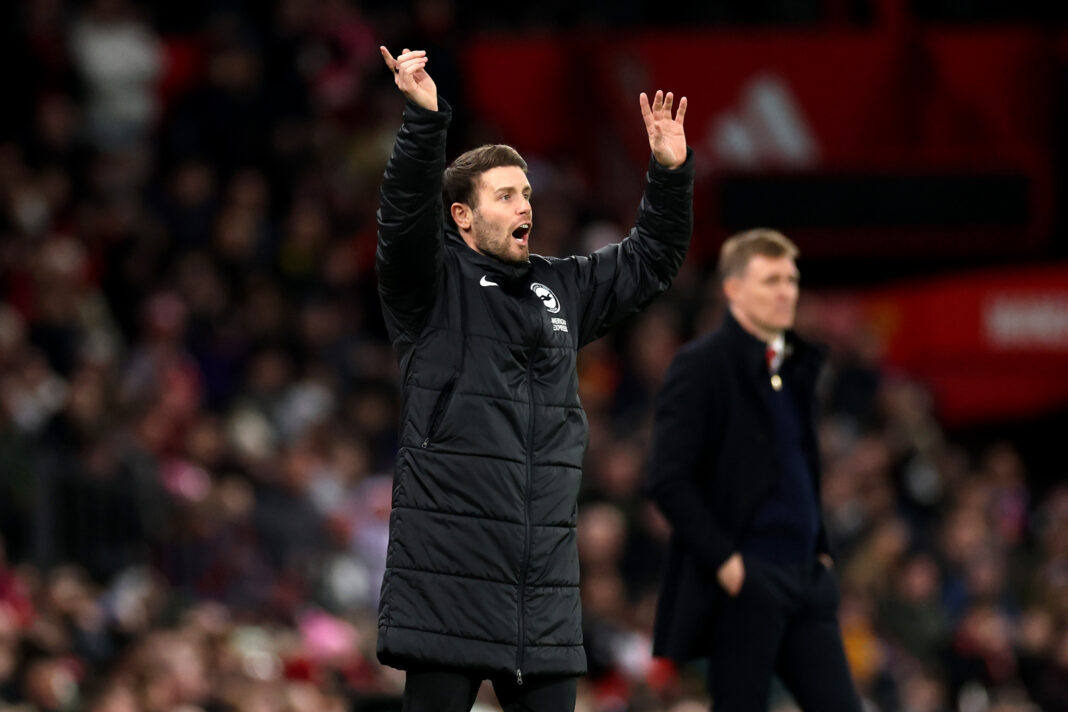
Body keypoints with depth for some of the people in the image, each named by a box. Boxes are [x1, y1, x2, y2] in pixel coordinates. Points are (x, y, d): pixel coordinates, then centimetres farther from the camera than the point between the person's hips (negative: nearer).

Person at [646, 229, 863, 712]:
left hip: (806, 578, 7)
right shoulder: (702, 365, -8)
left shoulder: (798, 364, 16)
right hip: (743, 581, -7)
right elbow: (667, 480, -14)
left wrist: (821, 547, 15)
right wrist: (723, 559, -18)